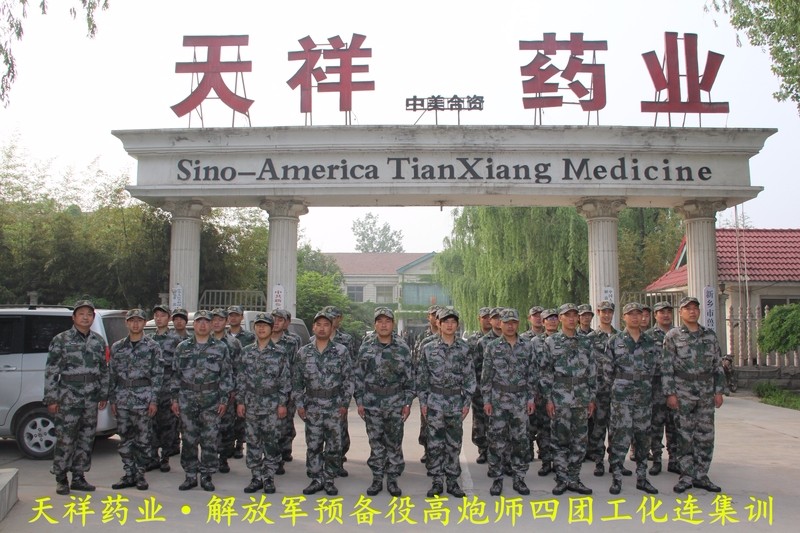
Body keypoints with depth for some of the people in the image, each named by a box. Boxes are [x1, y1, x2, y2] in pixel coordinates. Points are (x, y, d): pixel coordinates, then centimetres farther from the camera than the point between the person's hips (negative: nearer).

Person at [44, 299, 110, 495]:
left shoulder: (99, 341, 10)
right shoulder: (61, 340, -2)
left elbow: (104, 370, 15)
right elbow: (51, 371, -5)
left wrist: (103, 395, 12)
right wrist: (51, 398, -9)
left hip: (91, 400, 4)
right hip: (68, 398, -4)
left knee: (86, 439, 9)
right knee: (65, 439, -3)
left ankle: (78, 477, 19)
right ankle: (61, 479, 10)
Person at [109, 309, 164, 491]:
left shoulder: (153, 346, -1)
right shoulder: (117, 347, 9)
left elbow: (158, 375, -3)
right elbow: (112, 375, 10)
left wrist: (154, 400, -9)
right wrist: (112, 399, 5)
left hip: (144, 397, -3)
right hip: (122, 398, 3)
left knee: (143, 439, 2)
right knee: (125, 438, 8)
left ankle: (140, 474, 13)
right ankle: (129, 474, 17)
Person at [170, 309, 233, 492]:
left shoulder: (221, 348, 2)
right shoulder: (182, 347, 8)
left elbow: (227, 375, 1)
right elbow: (175, 374, 10)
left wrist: (224, 400, -5)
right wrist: (175, 399, 4)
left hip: (211, 401, -2)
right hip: (187, 400, 2)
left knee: (210, 440, 2)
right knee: (188, 439, 6)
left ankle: (206, 476, 13)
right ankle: (190, 476, 16)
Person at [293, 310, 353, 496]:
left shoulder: (341, 351, -1)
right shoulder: (303, 352, 4)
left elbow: (348, 379, -1)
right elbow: (297, 380, 7)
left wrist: (345, 403, -6)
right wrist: (299, 404, 1)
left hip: (335, 406, -1)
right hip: (312, 407, 2)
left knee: (334, 446, 3)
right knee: (313, 445, 6)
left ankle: (329, 480, 17)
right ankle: (316, 479, 19)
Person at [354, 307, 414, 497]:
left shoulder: (403, 348, -1)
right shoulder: (366, 347, 0)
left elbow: (409, 378, 2)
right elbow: (358, 376, 3)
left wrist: (407, 403, -1)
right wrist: (359, 401, -1)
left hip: (396, 404, 0)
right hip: (372, 403, 0)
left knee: (394, 443, 6)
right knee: (376, 443, 8)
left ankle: (392, 479, 18)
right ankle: (377, 479, 20)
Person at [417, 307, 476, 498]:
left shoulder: (464, 349, 2)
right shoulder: (429, 348, 0)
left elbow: (469, 377, 3)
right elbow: (422, 377, 3)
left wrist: (467, 401, -1)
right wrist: (423, 401, -1)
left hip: (456, 401, 1)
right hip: (435, 401, -1)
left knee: (454, 443, 7)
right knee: (435, 443, 3)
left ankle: (452, 481, 18)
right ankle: (437, 481, 12)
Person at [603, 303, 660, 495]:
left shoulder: (649, 341, 8)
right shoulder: (615, 340, -1)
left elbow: (656, 364, 13)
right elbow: (607, 369, 2)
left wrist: (646, 384, 11)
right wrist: (615, 388, 4)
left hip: (644, 396, 4)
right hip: (622, 396, -3)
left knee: (643, 436, 8)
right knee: (620, 436, -6)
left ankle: (641, 477, 18)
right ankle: (616, 478, 1)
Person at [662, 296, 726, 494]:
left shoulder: (710, 335, 9)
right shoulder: (673, 336, -2)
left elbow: (718, 365, 11)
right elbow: (666, 367, -5)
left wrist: (719, 391, 5)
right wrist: (670, 393, -11)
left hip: (706, 393, 4)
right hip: (682, 393, -3)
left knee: (705, 436, 6)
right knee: (684, 436, 1)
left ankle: (701, 476, 16)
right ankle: (686, 477, 9)